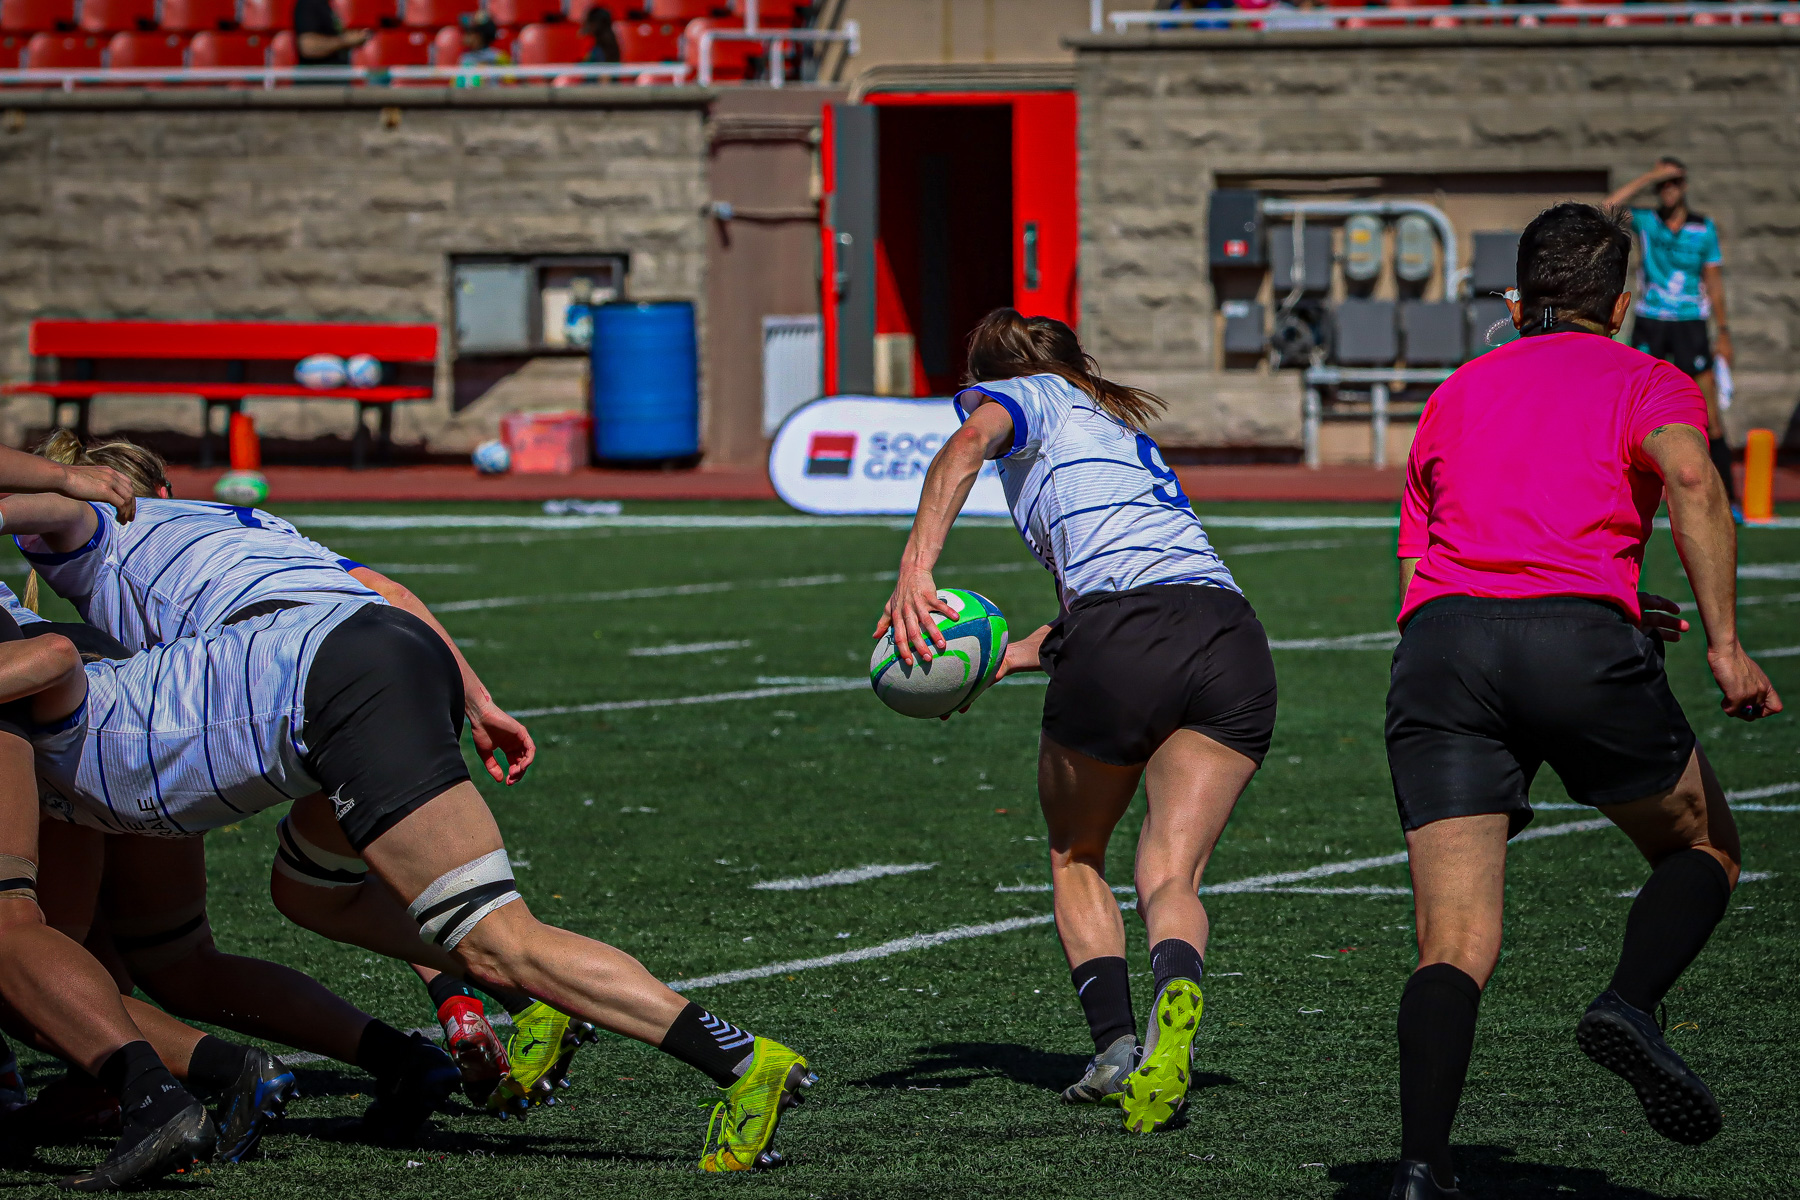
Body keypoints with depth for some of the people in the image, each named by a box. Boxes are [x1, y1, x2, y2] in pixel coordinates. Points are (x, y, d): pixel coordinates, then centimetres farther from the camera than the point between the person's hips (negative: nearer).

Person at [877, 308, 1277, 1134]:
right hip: (1235, 641, 5)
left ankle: (1114, 1044, 3)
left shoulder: (1030, 397, 17)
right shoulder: (1122, 429, 37)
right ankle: (1176, 994, -33)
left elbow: (968, 443, -8)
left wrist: (915, 570, -17)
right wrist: (1002, 658, 40)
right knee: (1171, 878, -1)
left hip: (1124, 644, -5)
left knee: (1075, 857, 18)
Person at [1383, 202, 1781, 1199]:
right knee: (1701, 848, 21)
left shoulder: (1453, 396, 30)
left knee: (1456, 948, -1)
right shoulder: (1645, 383, 17)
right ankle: (1630, 1005, -7)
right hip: (1581, 638, -3)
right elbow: (1690, 480, -6)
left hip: (1438, 639, 3)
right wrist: (1724, 644, -10)